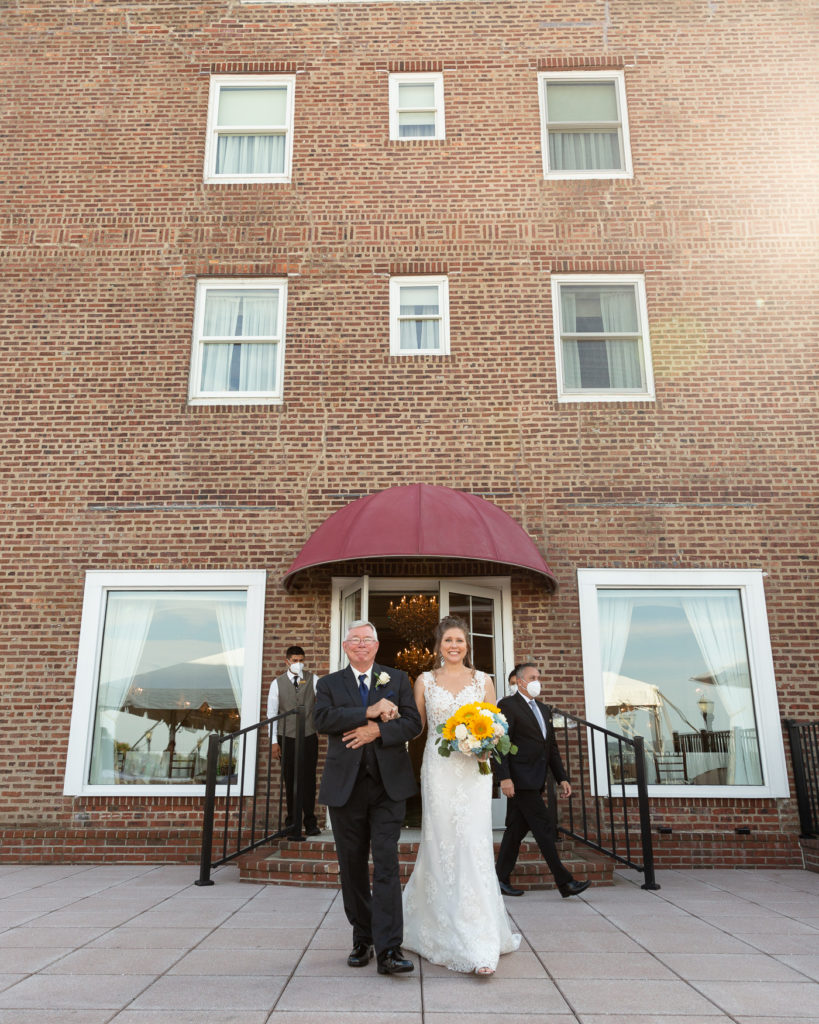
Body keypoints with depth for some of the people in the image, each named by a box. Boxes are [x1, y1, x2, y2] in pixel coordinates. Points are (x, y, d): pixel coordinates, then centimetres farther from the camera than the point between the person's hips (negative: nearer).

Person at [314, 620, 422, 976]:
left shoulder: (397, 679, 9)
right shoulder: (329, 683, 9)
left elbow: (413, 722, -1)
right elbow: (322, 719, -11)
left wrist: (376, 730, -16)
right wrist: (369, 711, -18)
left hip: (388, 785, -1)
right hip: (345, 786, 1)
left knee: (386, 865, -7)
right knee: (352, 867, 11)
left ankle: (388, 949, -5)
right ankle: (362, 939, 26)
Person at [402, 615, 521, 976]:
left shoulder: (483, 681, 8)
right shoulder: (425, 681, 8)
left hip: (473, 771, 0)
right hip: (438, 770, 0)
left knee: (474, 847, -6)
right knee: (440, 846, 2)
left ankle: (479, 946, 3)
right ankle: (447, 932, 18)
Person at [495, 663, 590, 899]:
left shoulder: (542, 709, 19)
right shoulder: (508, 706, -7)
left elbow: (551, 746, 20)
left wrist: (561, 778, 14)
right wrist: (504, 778, -21)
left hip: (535, 782, 8)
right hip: (520, 780, -8)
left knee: (517, 829, 12)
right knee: (544, 828, -7)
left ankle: (501, 879, 20)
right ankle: (565, 882, -3)